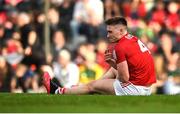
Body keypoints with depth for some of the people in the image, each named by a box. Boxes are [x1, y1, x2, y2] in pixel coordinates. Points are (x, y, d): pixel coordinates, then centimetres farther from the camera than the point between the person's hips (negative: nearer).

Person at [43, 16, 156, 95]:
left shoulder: (120, 47, -18)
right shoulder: (133, 39, 10)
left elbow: (124, 78, -20)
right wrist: (112, 62, 3)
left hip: (136, 88, -9)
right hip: (146, 87, 9)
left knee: (92, 85, 7)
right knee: (113, 70, 32)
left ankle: (58, 92, 24)